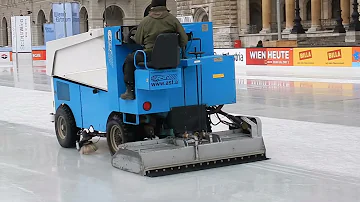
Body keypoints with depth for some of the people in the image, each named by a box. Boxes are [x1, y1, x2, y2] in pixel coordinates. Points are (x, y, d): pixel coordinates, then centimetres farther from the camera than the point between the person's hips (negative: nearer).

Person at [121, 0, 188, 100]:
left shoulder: (145, 21, -6)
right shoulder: (173, 19, -1)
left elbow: (138, 41, 3)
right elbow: (184, 40, -1)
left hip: (151, 57, -3)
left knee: (129, 59, 20)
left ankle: (130, 91, 14)